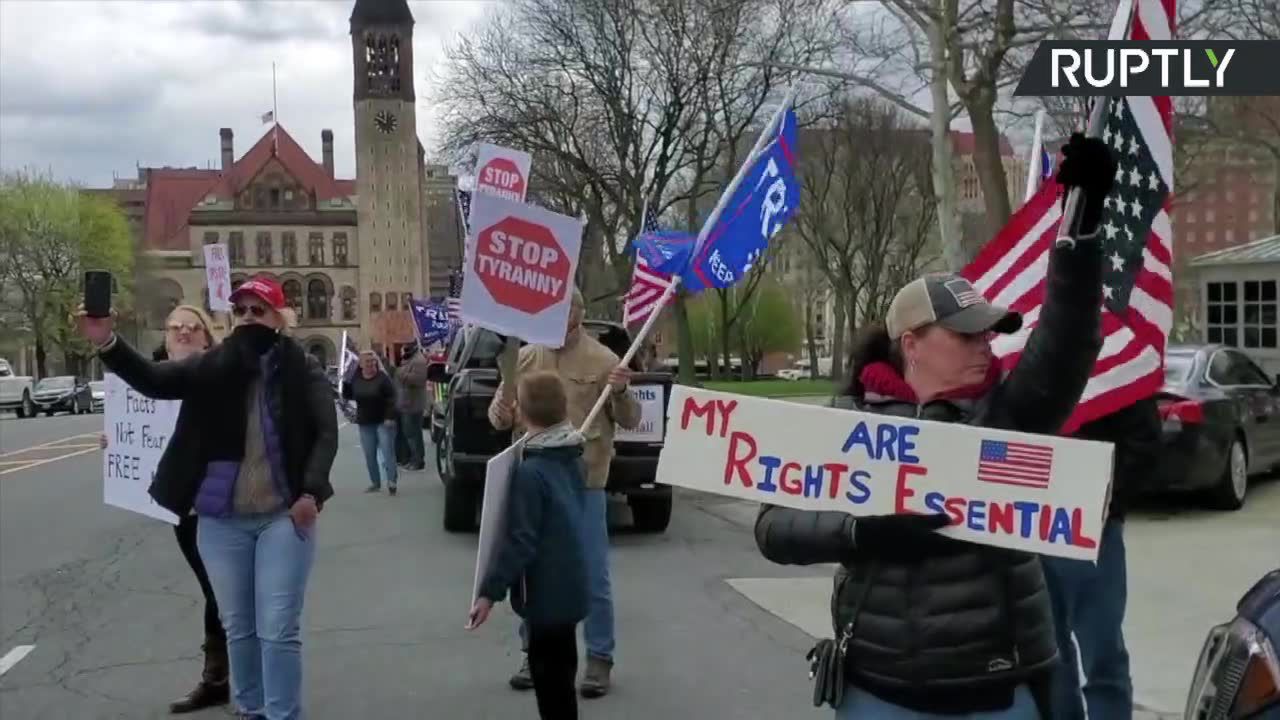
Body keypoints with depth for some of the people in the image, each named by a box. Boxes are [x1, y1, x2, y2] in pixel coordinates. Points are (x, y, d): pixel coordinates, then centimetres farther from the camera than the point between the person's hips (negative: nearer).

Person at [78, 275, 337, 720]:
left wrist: (312, 492, -17)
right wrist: (108, 344, -25)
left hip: (284, 515, -3)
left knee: (278, 629, -1)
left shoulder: (303, 370, -3)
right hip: (221, 519, 3)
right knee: (237, 627, 15)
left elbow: (326, 434, -5)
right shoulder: (211, 366, 3)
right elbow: (154, 381, -9)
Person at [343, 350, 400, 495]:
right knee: (369, 455, 8)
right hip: (365, 423, 5)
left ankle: (391, 482, -7)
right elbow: (348, 396, 9)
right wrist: (344, 383, -8)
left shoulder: (382, 378, -10)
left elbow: (391, 399, -12)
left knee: (388, 452, -8)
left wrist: (390, 417, -19)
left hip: (383, 421, -5)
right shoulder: (356, 379, 3)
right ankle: (375, 482, 17)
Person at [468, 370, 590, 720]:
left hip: (546, 592, -8)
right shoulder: (573, 459, 4)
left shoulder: (530, 471, -22)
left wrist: (490, 591, -18)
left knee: (548, 674, 3)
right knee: (559, 668, 20)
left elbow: (520, 541, -22)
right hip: (568, 586, 8)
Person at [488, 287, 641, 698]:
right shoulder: (524, 358, 6)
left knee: (593, 577, 3)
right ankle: (535, 653, 28)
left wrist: (621, 394, -22)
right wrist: (500, 414, -11)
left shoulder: (602, 360, -4)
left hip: (584, 486, -3)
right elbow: (499, 412, 13)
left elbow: (630, 421, -2)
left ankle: (600, 659, 16)